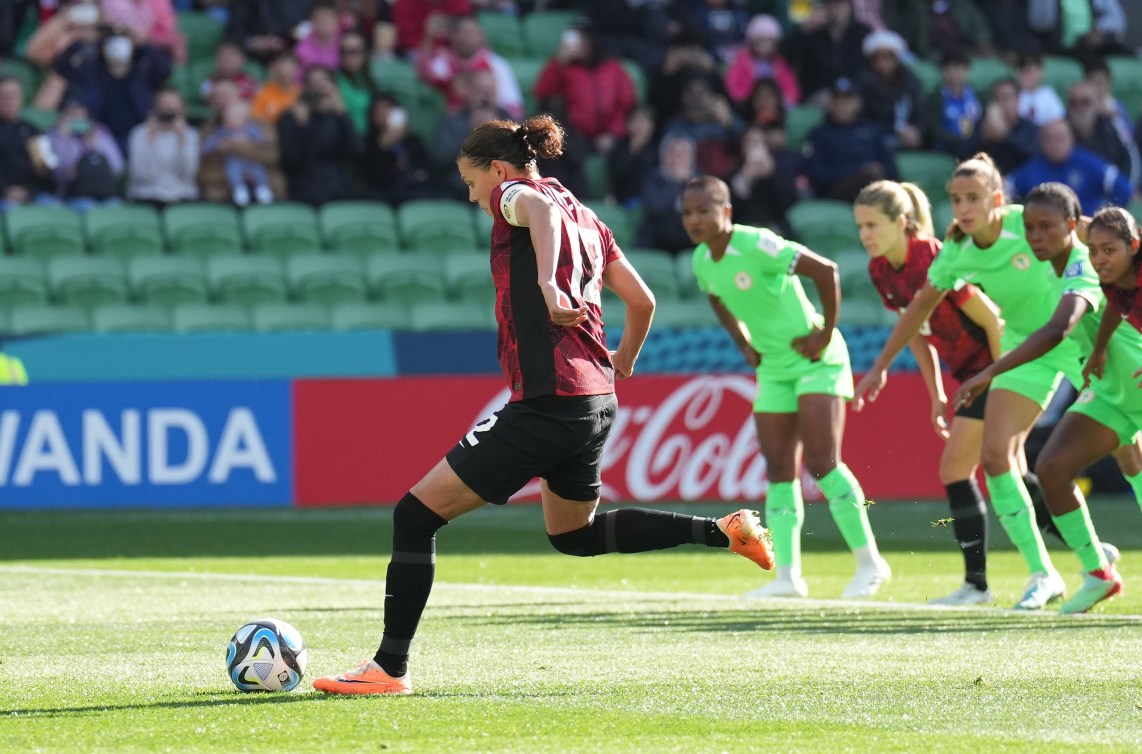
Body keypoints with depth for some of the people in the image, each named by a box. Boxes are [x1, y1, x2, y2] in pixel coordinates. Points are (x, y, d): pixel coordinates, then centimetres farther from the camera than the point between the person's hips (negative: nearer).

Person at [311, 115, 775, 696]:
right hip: (597, 401, 9)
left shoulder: (512, 195, -2)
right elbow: (642, 302, 22)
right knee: (574, 534, 31)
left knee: (416, 515, -5)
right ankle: (725, 531, 21)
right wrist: (623, 361, 38)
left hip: (546, 403, -9)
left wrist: (547, 283, -38)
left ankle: (389, 668, -7)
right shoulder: (585, 218, 19)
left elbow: (539, 208, -27)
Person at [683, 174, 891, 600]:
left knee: (822, 463, -13)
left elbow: (825, 270, -23)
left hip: (816, 359, -8)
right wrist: (744, 345, 11)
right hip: (773, 368, 8)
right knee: (779, 472, 3)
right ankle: (787, 576, 4)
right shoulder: (702, 262, 1)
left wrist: (826, 332, -19)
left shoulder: (757, 246, -23)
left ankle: (869, 563, -4)